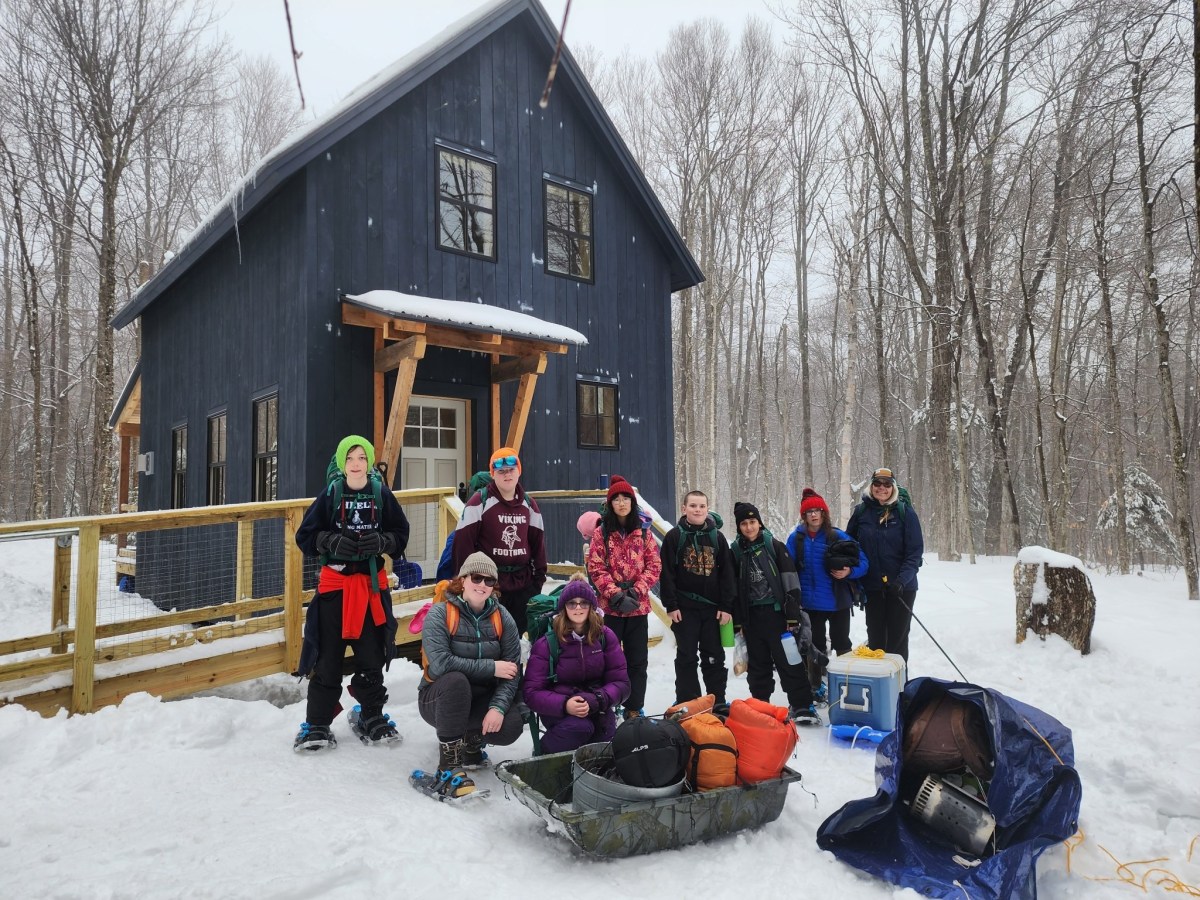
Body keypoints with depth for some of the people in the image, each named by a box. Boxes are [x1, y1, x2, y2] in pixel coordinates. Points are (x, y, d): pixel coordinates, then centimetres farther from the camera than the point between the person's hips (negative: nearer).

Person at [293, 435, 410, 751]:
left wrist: (382, 541, -14)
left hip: (373, 585, 1)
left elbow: (401, 534, 6)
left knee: (372, 655, 9)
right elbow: (305, 537, 1)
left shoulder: (383, 497, 2)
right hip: (335, 583, -1)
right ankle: (317, 724, 14)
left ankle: (372, 716, 26)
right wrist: (332, 541, -17)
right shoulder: (329, 496, -1)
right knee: (327, 657, 2)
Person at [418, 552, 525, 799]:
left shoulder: (502, 617, -3)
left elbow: (513, 671, -9)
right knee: (455, 680, -36)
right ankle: (449, 767, -24)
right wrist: (491, 667, -26)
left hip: (482, 698, 4)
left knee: (512, 725, -25)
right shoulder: (440, 614, -14)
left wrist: (498, 707, -25)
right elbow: (440, 663, -29)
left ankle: (471, 738, 12)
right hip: (440, 697, -3)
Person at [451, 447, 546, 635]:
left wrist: (539, 576, 11)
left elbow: (538, 542, 14)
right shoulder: (480, 501, -7)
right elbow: (463, 541, -10)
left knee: (519, 635, 11)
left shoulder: (528, 505, 10)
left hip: (523, 584, 5)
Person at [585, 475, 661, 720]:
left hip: (638, 606, 2)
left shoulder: (644, 531, 4)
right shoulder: (601, 532, -1)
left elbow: (654, 566, 1)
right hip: (609, 606, -2)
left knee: (638, 660, 9)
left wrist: (636, 592, -12)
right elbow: (596, 569, -6)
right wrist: (616, 595, -16)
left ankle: (634, 709, 21)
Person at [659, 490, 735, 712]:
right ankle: (686, 704, 13)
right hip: (685, 607, -2)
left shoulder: (717, 537, 6)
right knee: (686, 656, 5)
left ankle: (718, 702, 18)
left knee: (714, 656, 8)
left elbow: (727, 574, 4)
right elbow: (666, 573, -5)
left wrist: (726, 606, -2)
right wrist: (671, 605, -10)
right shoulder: (674, 536, -2)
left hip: (713, 606, 2)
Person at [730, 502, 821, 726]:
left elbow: (791, 583, -6)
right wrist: (737, 621, 5)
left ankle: (802, 706, 3)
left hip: (776, 613, -3)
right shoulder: (736, 552, 6)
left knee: (789, 661, -3)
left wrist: (793, 616, -11)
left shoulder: (774, 546, -3)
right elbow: (733, 589, 9)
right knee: (758, 664, 12)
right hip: (751, 616, 3)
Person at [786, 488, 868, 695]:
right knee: (815, 646, 16)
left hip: (838, 602, -2)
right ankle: (816, 686, 31)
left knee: (841, 644, 11)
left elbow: (863, 562, -7)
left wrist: (849, 572, -26)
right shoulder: (796, 538, -4)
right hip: (811, 603, 2)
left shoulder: (838, 537, -10)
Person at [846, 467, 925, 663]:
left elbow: (915, 550, -10)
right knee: (875, 637, 12)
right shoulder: (861, 511, -1)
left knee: (897, 637, 6)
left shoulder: (905, 511, -7)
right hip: (872, 586, 2)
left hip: (901, 587, -2)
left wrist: (902, 579, -21)